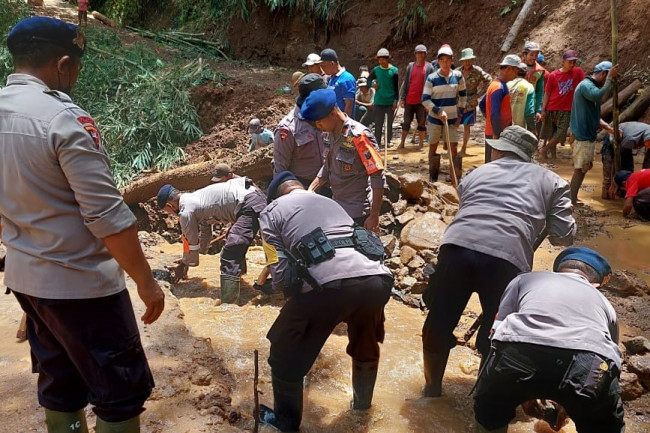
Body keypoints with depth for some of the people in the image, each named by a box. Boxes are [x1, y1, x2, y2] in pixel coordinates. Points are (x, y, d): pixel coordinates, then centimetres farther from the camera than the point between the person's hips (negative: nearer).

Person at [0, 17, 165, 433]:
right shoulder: (66, 120, -20)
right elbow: (106, 217, -23)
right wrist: (146, 282, -14)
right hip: (80, 282, -8)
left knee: (59, 383, 21)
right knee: (121, 390, 6)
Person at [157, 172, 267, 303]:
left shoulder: (186, 212, -6)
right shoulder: (194, 198, 23)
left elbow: (191, 243, 6)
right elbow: (205, 232, 33)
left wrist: (185, 265, 24)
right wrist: (187, 260, 39)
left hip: (250, 206, -10)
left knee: (230, 256, -14)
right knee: (235, 240, 34)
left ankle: (228, 304, -20)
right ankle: (239, 270, 56)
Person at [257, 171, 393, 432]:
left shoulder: (273, 211, 17)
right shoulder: (332, 203, 34)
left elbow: (280, 271, 7)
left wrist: (284, 289, 29)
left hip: (328, 285, -6)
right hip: (377, 279, 6)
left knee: (285, 355, 22)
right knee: (366, 346, 36)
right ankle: (362, 402, 57)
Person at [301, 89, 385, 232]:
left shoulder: (359, 136, -21)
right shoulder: (332, 134, 3)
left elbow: (378, 178, -20)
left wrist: (374, 216, -19)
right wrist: (310, 191, 5)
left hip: (357, 214, -8)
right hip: (336, 209, 8)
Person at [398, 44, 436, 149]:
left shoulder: (429, 67, 1)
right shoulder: (410, 66, 9)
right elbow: (405, 83, 9)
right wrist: (402, 98, 2)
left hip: (421, 101, -2)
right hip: (409, 100, 3)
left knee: (422, 123, 4)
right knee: (406, 122, 7)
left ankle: (421, 143, 13)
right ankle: (402, 143, 15)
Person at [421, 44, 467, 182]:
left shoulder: (458, 76, -1)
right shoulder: (431, 78, -9)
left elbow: (463, 96, 9)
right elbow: (425, 100, -10)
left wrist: (459, 115, 5)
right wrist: (439, 111, -18)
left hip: (452, 119, 1)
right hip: (435, 119, -1)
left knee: (453, 147, -2)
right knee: (433, 146, 7)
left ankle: (457, 177, 6)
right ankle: (433, 177, 20)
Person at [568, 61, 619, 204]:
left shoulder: (591, 86, 17)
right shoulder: (586, 85, -14)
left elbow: (593, 114, 20)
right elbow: (600, 96, -37)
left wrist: (608, 127, 8)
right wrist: (610, 77, -26)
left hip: (588, 134, 10)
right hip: (582, 135, -10)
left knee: (585, 167, 16)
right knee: (580, 169, -6)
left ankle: (573, 198, 24)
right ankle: (572, 201, 0)